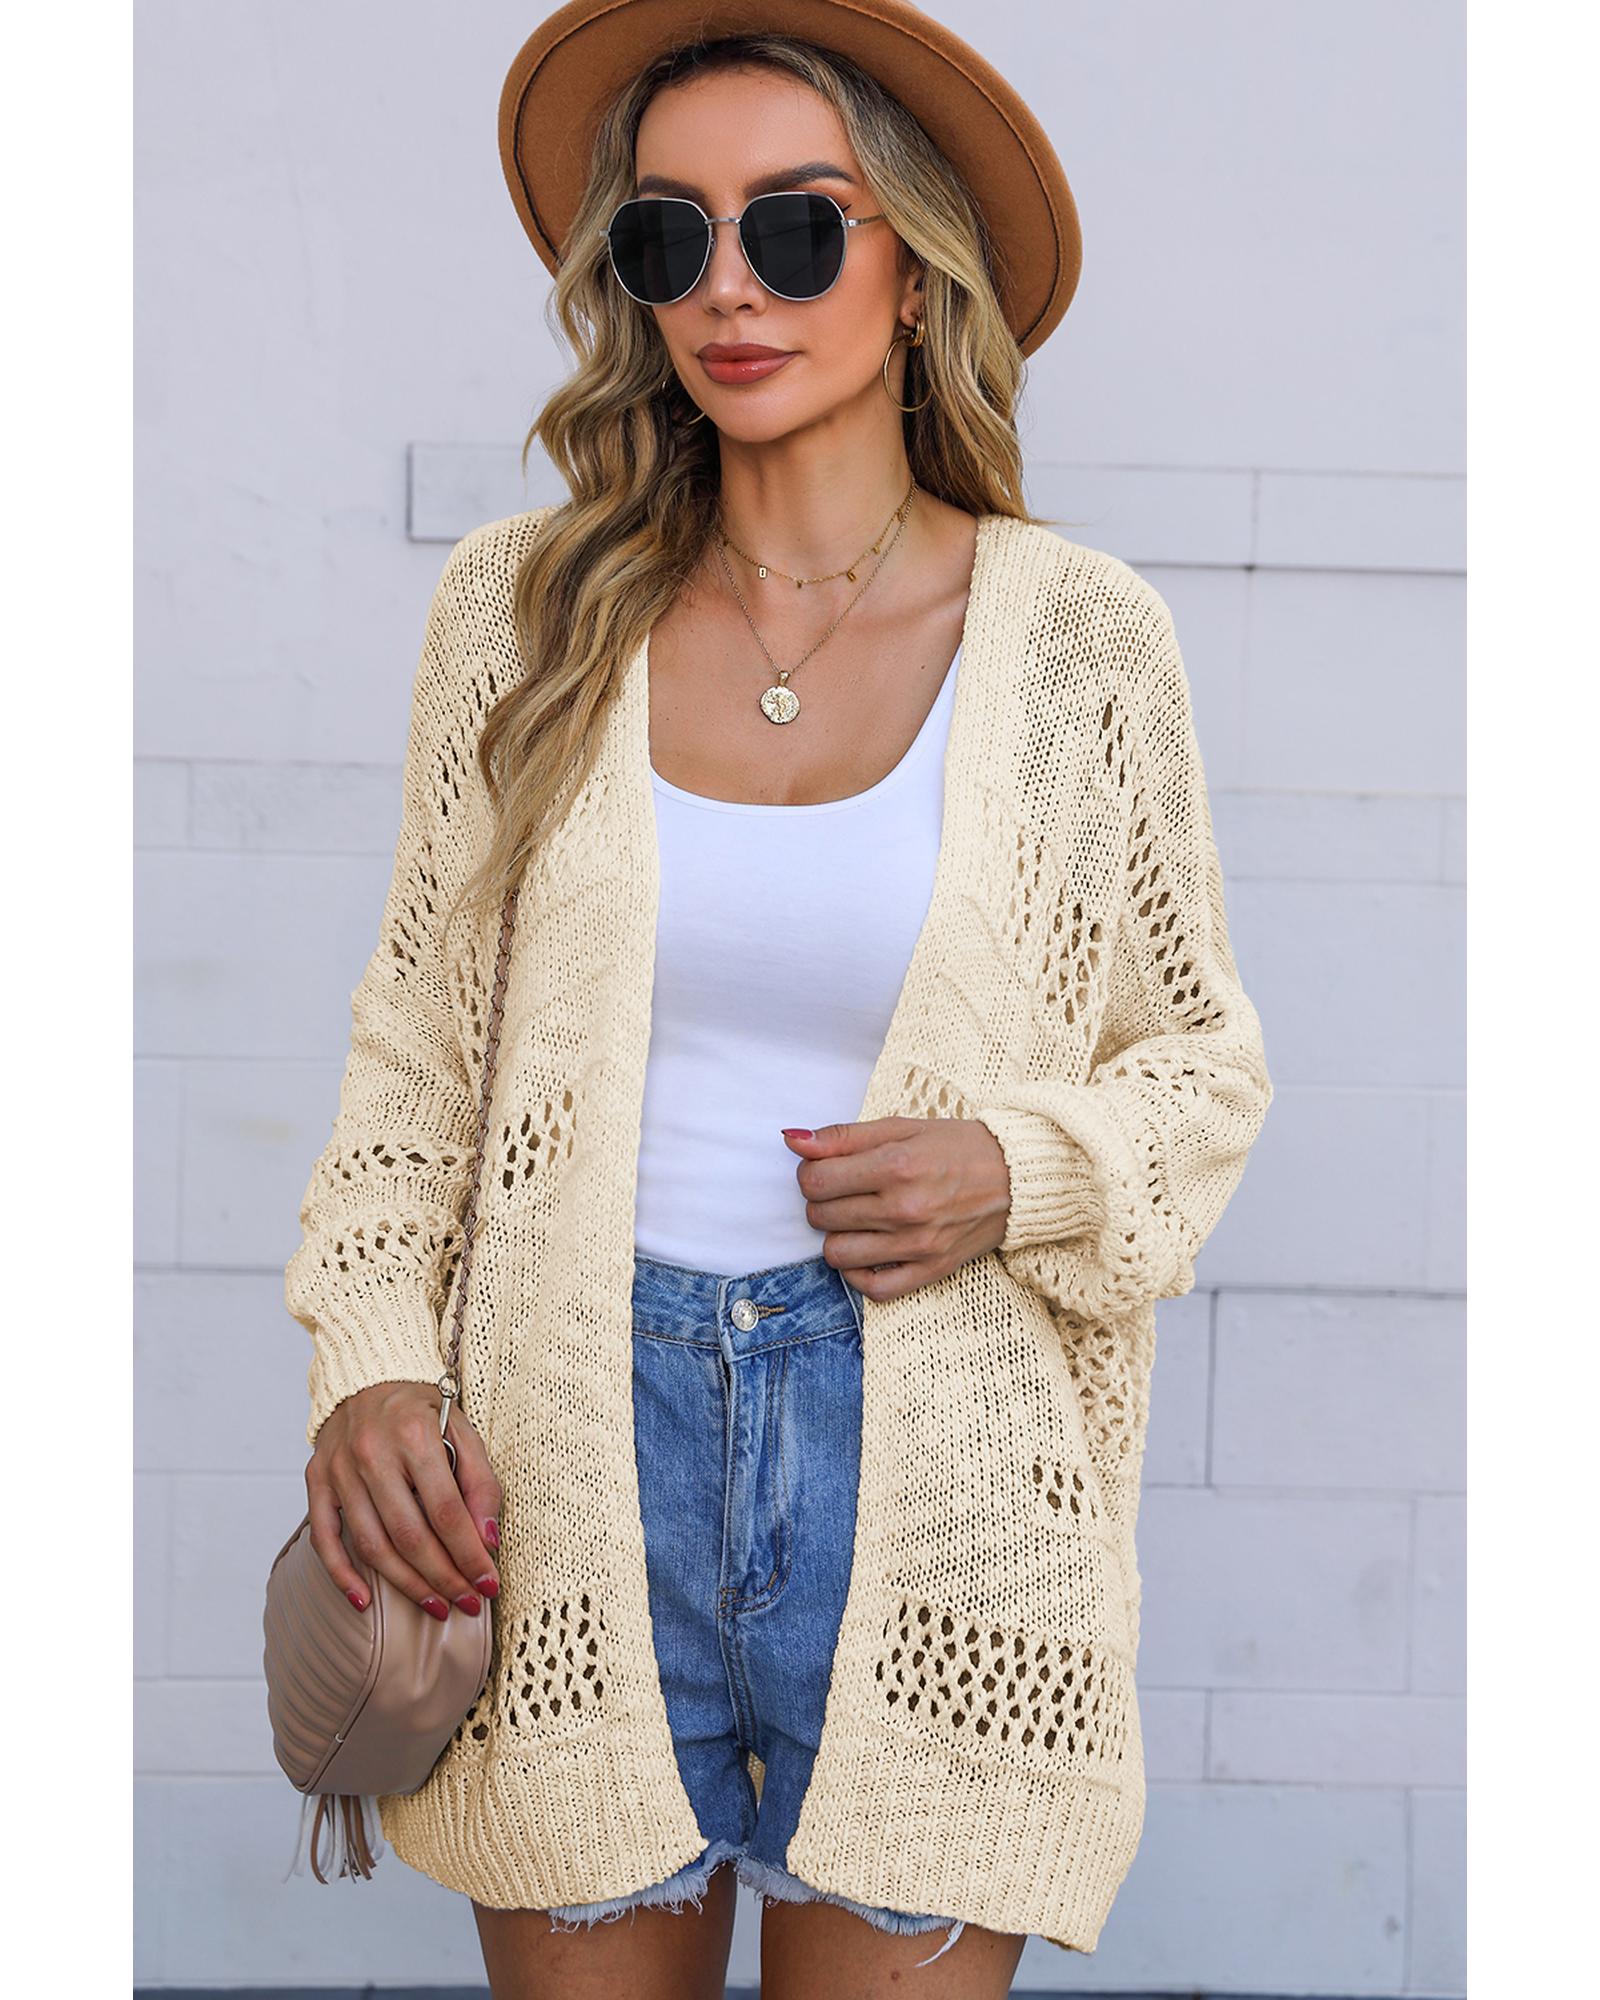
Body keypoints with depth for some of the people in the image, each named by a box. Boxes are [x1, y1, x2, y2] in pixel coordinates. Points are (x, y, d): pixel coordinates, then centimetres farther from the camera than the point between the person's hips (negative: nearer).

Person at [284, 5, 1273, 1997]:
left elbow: (1202, 1054, 8)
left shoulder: (1080, 638, -1)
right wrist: (369, 1360, -4)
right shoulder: (525, 606, 3)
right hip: (576, 1461, 1)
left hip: (926, 1474, -1)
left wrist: (1020, 1170, -11)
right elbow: (417, 1035, 9)